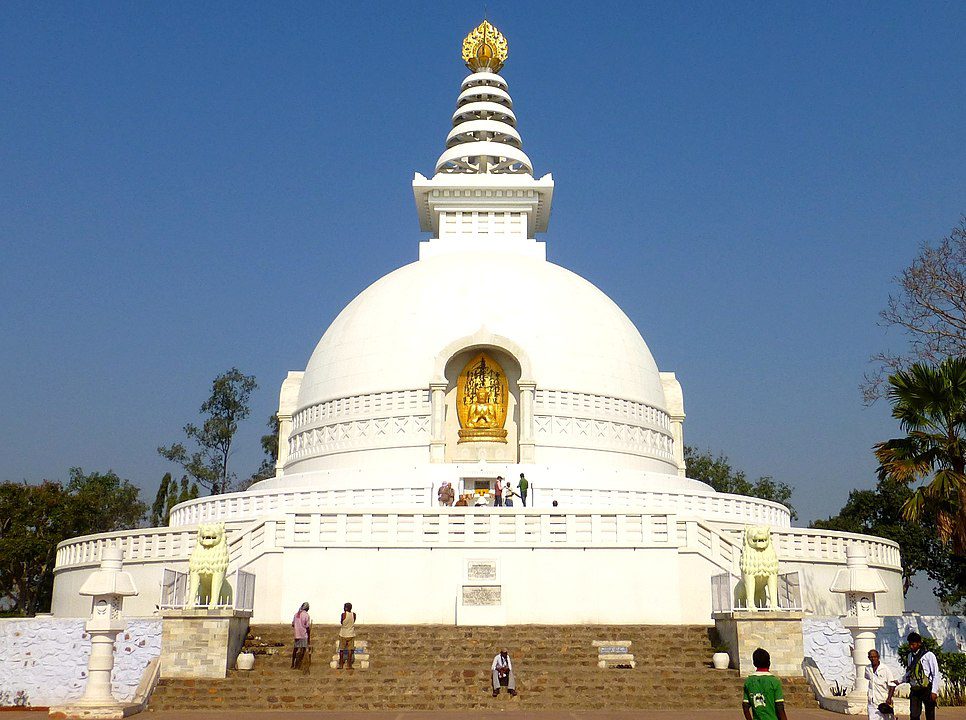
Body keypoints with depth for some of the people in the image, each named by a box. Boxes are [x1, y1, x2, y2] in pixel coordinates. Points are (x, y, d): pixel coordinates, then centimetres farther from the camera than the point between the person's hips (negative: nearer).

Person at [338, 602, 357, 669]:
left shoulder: (344, 614, -11)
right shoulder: (354, 614, -2)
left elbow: (341, 622, 3)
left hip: (343, 634, -2)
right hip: (351, 635, 2)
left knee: (341, 650, 9)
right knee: (350, 650, 4)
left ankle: (341, 665, 12)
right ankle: (349, 665, 3)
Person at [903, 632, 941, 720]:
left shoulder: (928, 655, -5)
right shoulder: (911, 656, 13)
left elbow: (936, 674, -6)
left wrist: (934, 691, -12)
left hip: (927, 689, -5)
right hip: (915, 690, 5)